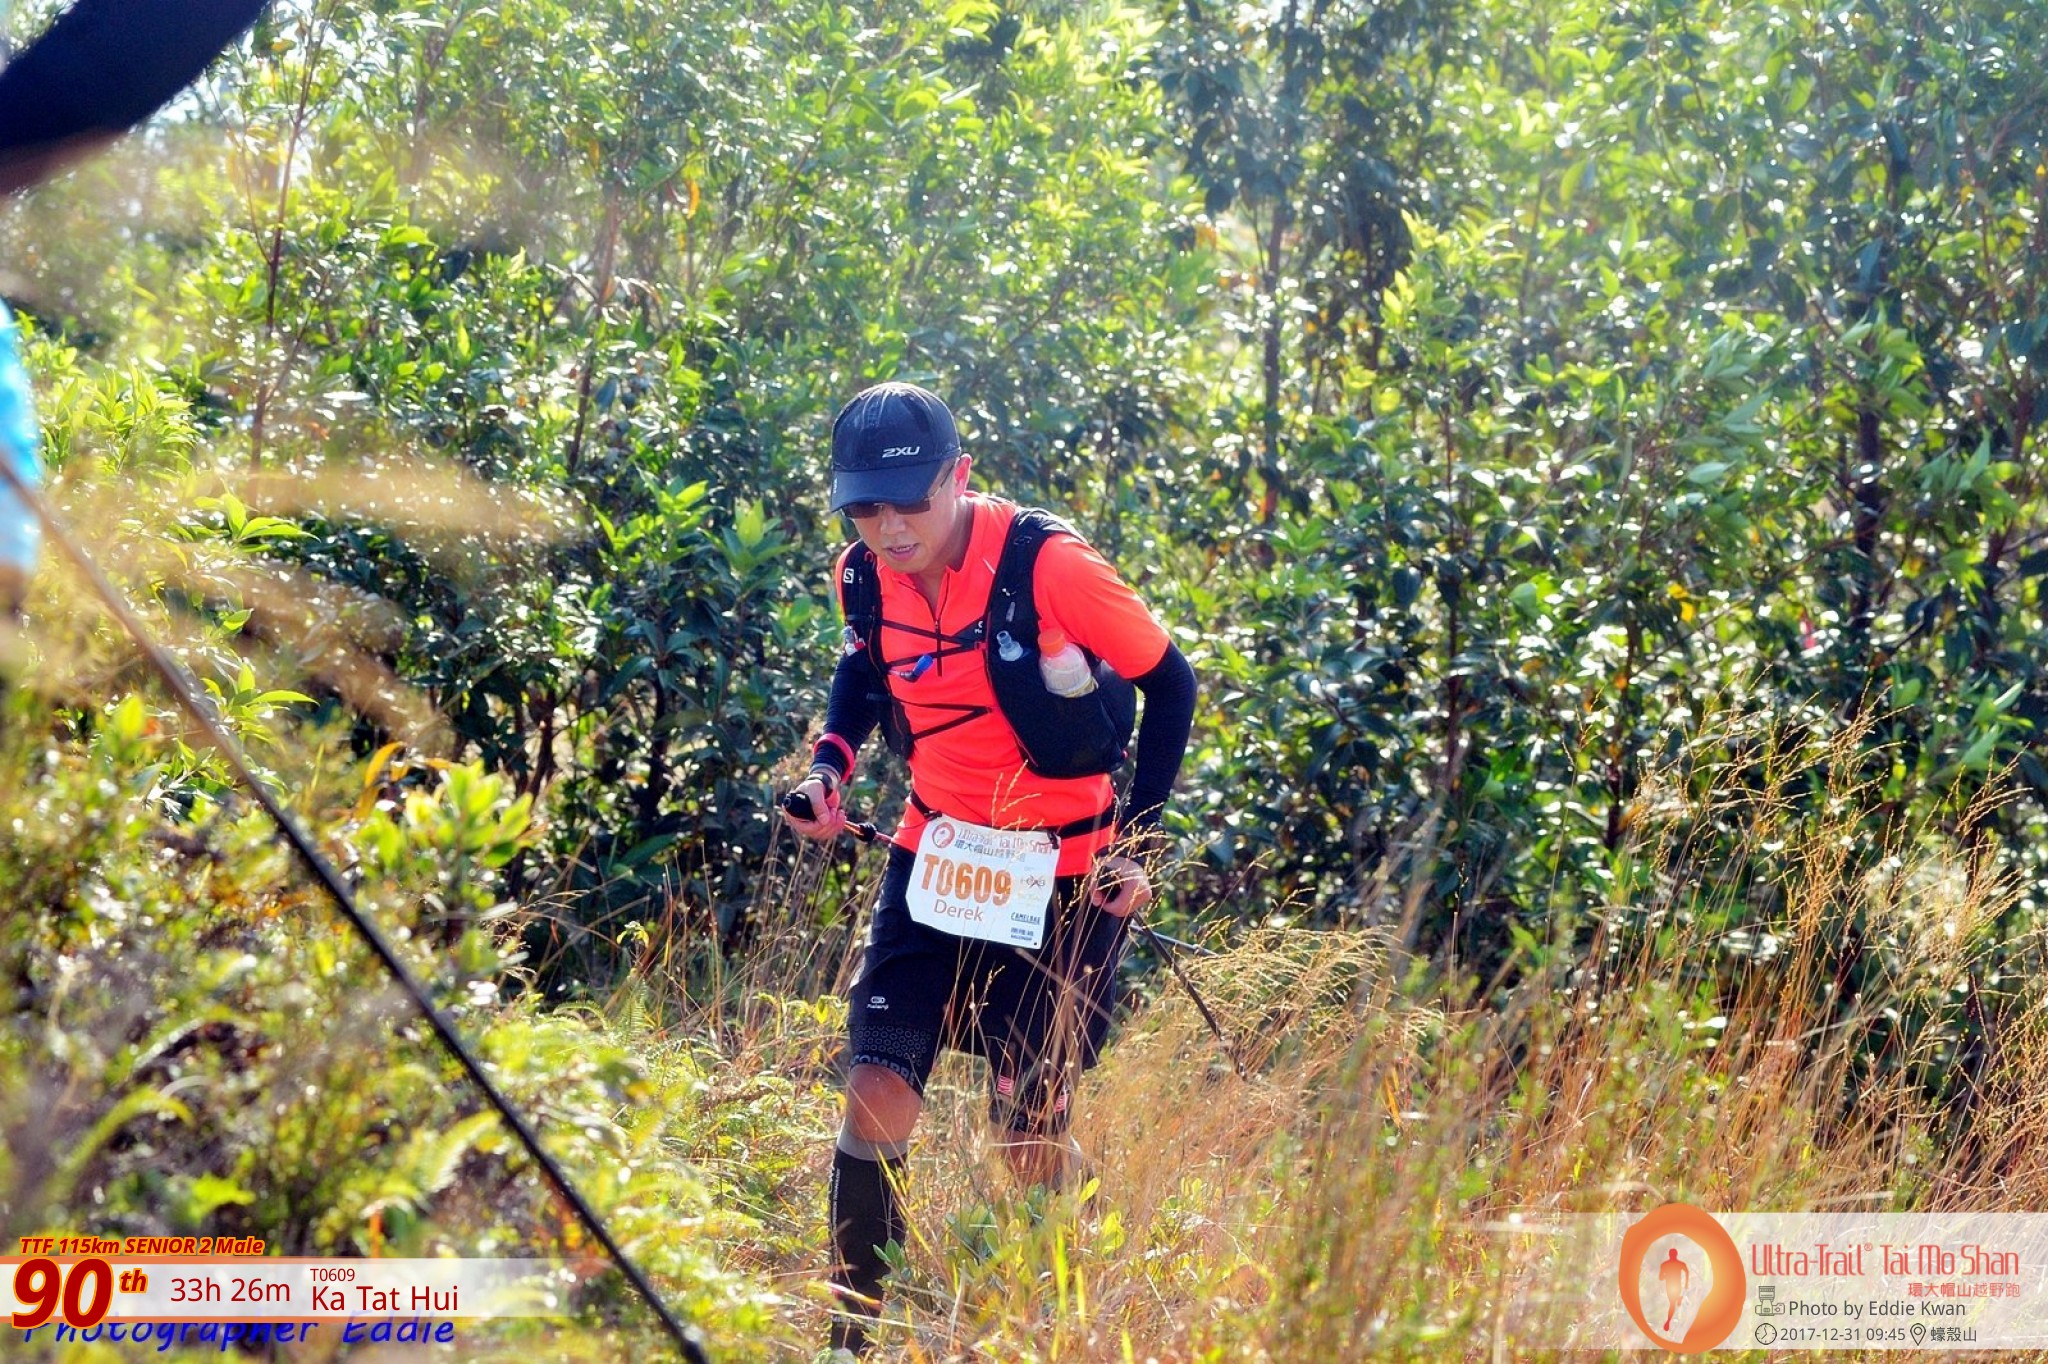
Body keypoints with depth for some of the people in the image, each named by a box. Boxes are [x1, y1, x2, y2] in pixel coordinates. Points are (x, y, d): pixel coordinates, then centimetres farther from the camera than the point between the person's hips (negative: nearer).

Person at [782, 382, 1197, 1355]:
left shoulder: (1049, 567, -23)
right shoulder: (866, 576, -7)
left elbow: (1169, 685, -10)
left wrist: (1135, 841, -11)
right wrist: (832, 758, -2)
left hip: (1061, 875, -4)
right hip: (936, 857, 4)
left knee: (1031, 1141, 0)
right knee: (877, 1094, -10)